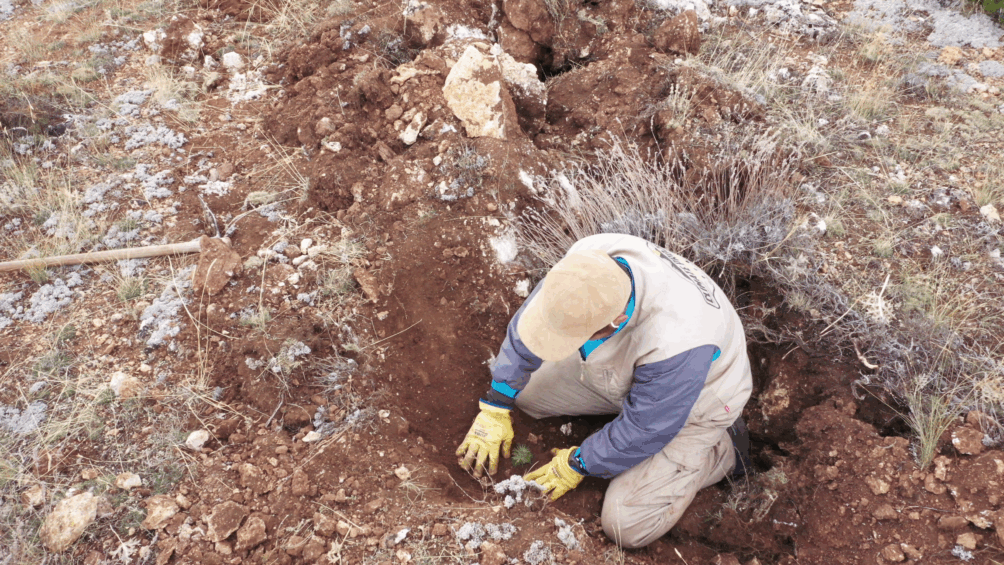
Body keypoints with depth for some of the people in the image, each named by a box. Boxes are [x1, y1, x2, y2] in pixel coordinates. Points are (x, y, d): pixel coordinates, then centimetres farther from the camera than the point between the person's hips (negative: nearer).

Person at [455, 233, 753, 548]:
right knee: (524, 386, 6)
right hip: (625, 370, 6)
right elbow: (527, 326, -12)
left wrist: (578, 465, -12)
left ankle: (724, 449, 8)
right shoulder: (588, 261, -28)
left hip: (693, 398, -6)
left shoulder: (674, 343, -45)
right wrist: (494, 410, -6)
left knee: (627, 527, -12)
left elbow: (643, 430, -27)